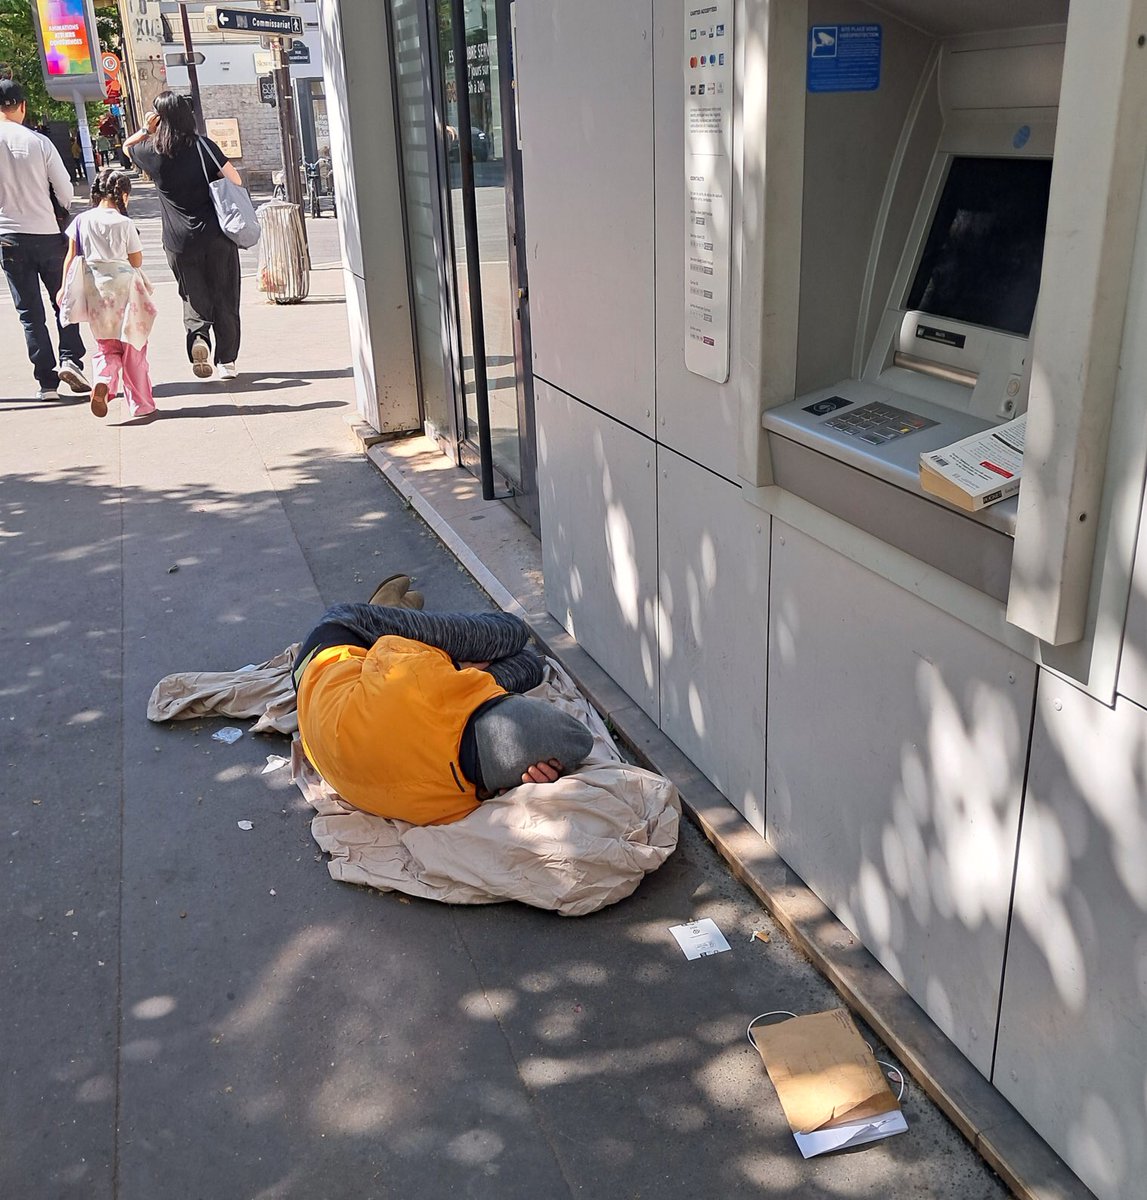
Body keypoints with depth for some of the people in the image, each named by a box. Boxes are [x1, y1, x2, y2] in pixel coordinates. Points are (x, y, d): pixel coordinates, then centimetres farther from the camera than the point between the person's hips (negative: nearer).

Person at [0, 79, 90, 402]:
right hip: (47, 233, 0)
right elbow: (66, 192, 0)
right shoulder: (40, 142, -4)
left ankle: (47, 382, 3)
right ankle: (70, 359, -4)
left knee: (30, 312, 6)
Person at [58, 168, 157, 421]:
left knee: (106, 345, 15)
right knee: (133, 347, 8)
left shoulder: (82, 220, 2)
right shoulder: (125, 224, -7)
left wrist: (64, 286, 14)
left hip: (95, 290, 3)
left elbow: (71, 256, 5)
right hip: (125, 288, -3)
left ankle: (102, 382, -15)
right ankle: (140, 404, 11)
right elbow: (137, 262, -1)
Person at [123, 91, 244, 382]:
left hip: (180, 241, 1)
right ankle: (227, 361, 9)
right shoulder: (202, 145, -5)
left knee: (194, 296, 14)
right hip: (217, 236, -1)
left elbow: (127, 146, 24)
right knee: (224, 298, 8)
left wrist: (146, 129, 10)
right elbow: (234, 180, -8)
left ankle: (197, 335, -16)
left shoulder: (151, 151, 2)